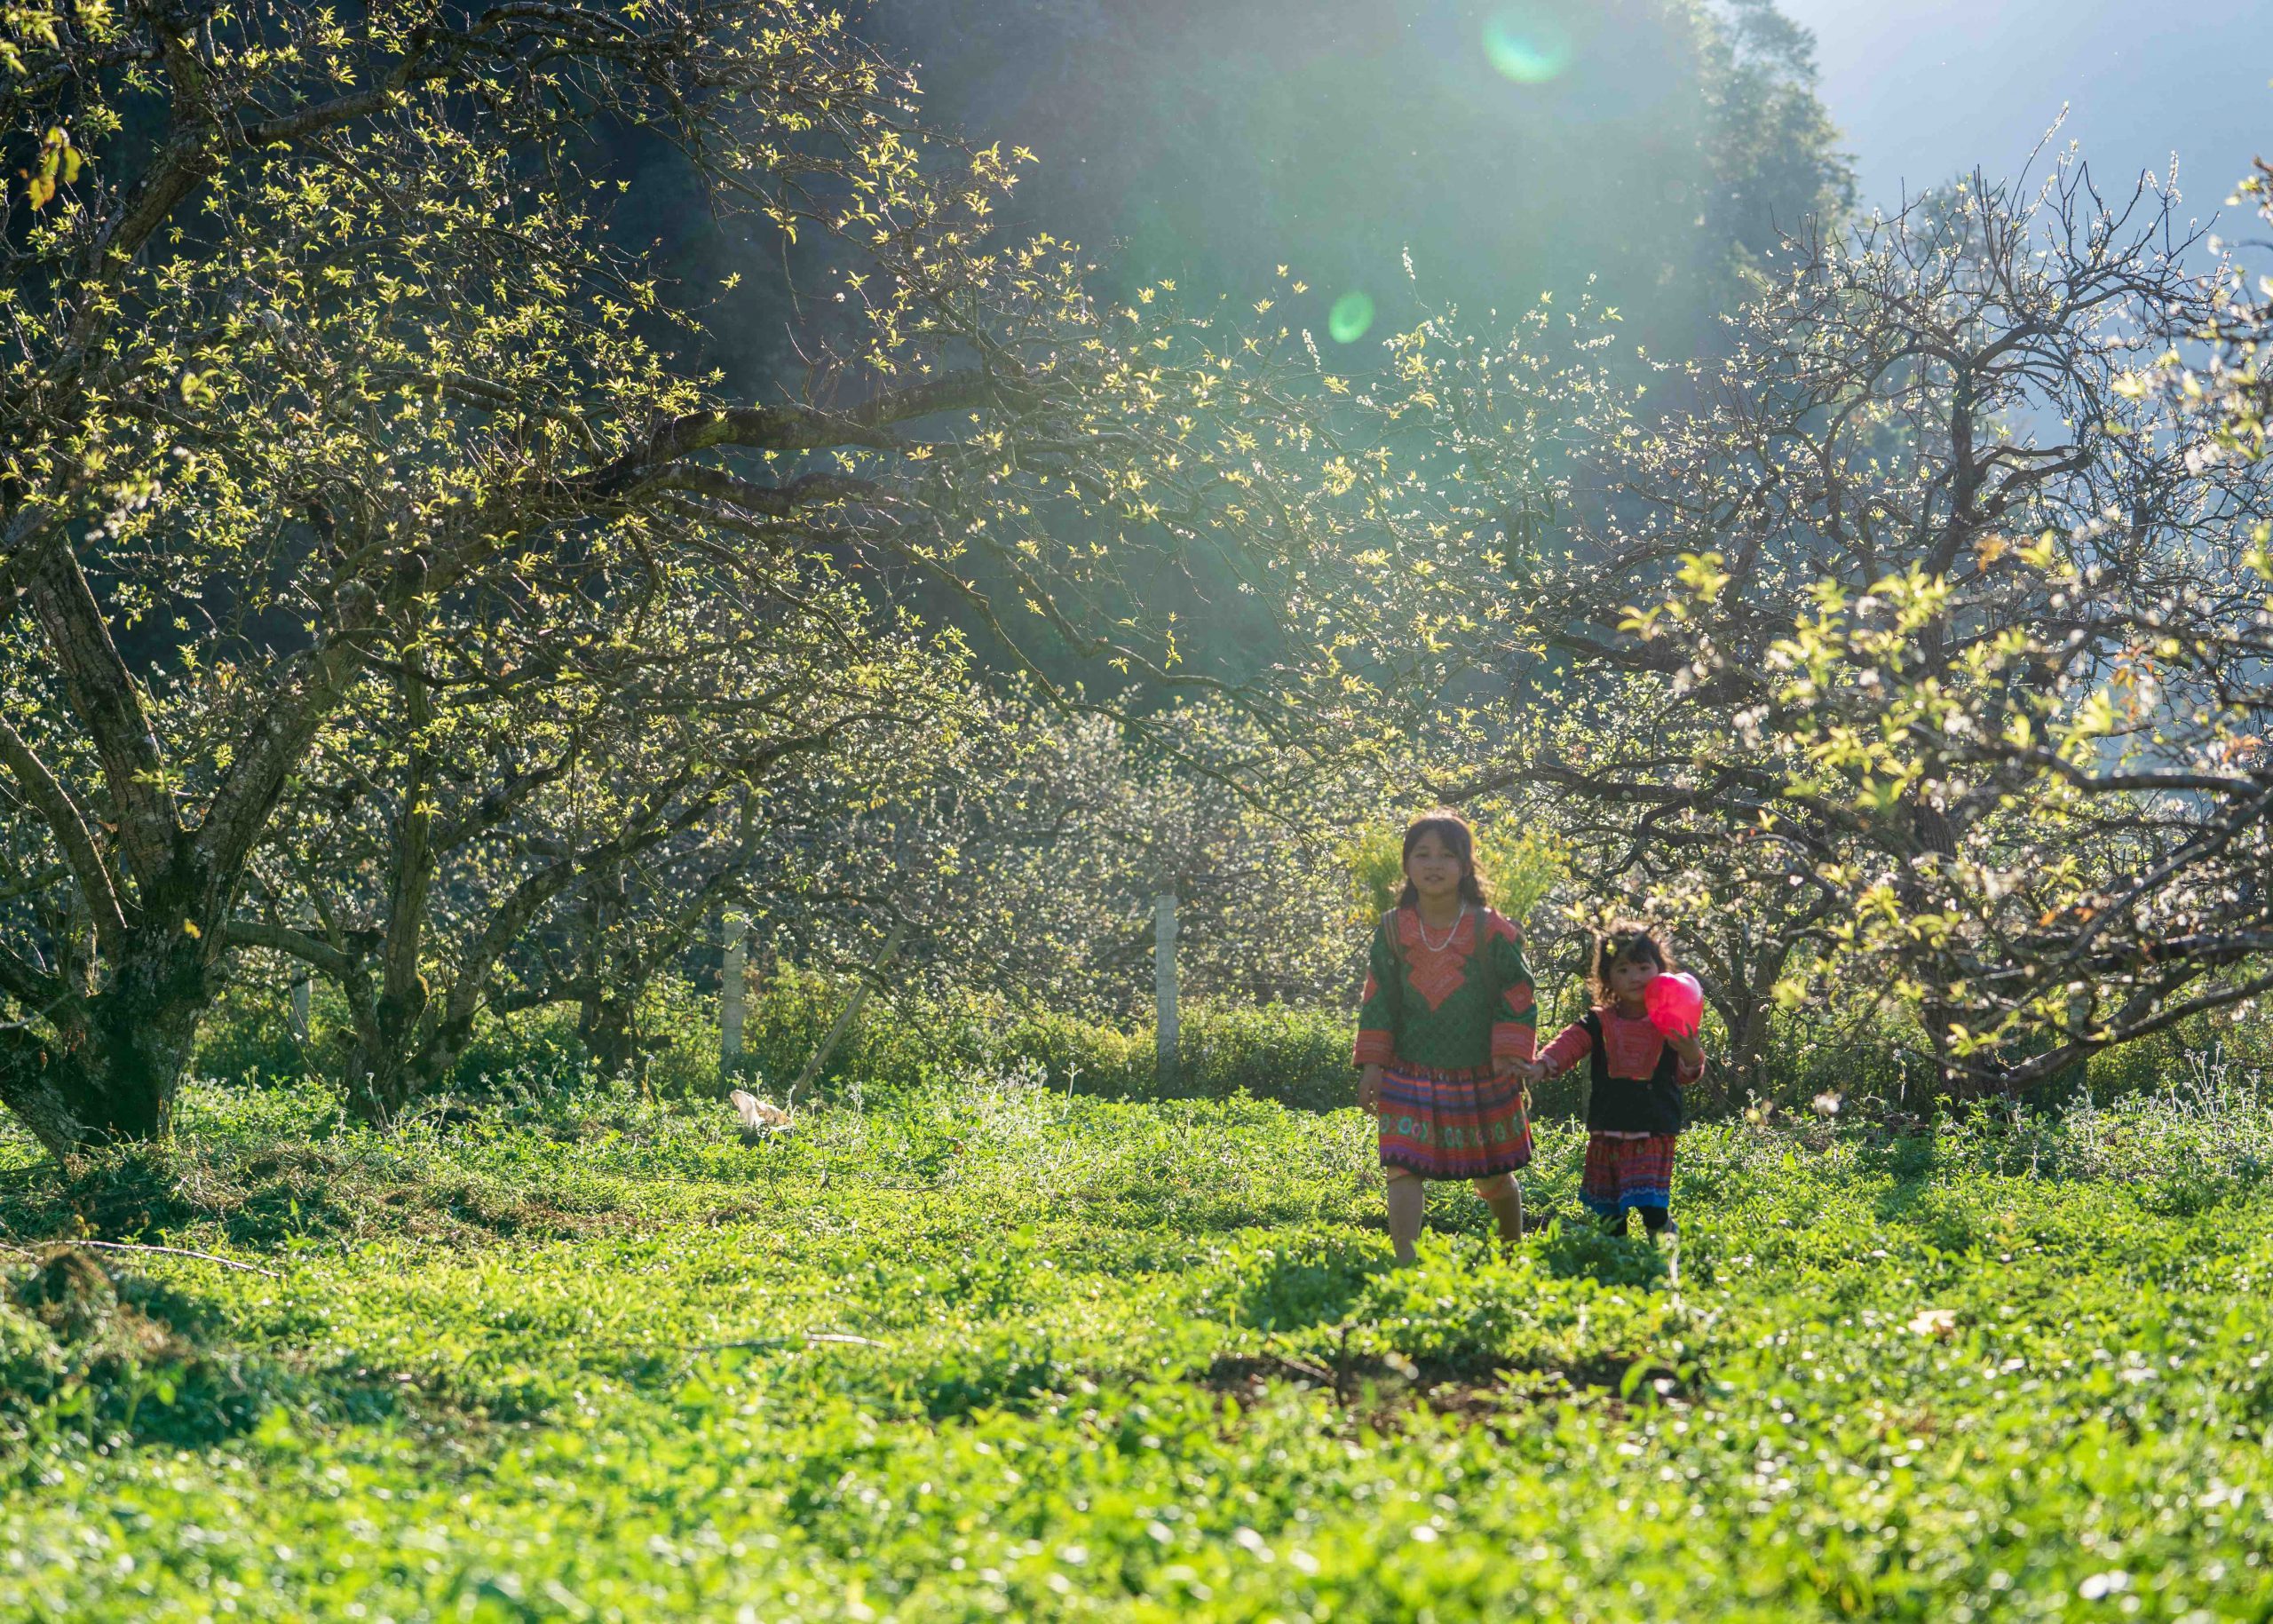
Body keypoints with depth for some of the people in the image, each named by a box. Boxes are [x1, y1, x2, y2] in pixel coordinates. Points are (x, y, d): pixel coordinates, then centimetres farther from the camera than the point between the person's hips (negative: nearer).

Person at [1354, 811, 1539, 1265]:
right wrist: (1372, 1064, -2)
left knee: (1493, 1176, 13)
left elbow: (1516, 997, -4)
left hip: (1480, 1075, -1)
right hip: (1411, 1074, 1)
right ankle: (1405, 1263, -17)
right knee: (1403, 1168, -14)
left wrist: (1509, 1058, -11)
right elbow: (1379, 1000, 3)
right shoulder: (1393, 930, -1)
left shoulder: (1491, 931, -7)